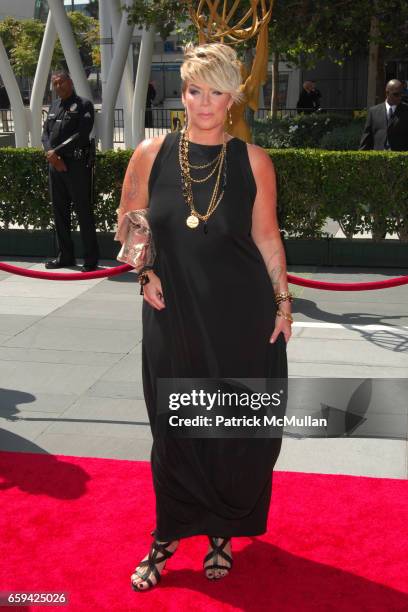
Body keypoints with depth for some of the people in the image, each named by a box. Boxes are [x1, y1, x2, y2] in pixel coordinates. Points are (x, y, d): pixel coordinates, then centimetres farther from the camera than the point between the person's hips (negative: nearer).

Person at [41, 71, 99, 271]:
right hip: (54, 164, 7)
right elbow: (45, 134, 14)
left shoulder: (83, 105, -2)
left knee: (83, 211, -4)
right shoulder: (54, 106, 19)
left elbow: (81, 135, -13)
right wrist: (50, 153, -6)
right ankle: (65, 255, 21)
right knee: (59, 211, 11)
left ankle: (91, 259, 2)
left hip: (76, 163, -7)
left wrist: (57, 152, -12)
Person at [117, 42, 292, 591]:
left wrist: (283, 303, 3)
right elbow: (127, 221, 11)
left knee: (239, 431, 9)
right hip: (173, 316, 1)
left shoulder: (253, 161, -2)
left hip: (242, 319, 0)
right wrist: (144, 270, -2)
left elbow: (267, 238, 4)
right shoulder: (152, 154, 0)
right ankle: (169, 535, 32)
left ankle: (223, 532, 33)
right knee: (176, 428, 11)